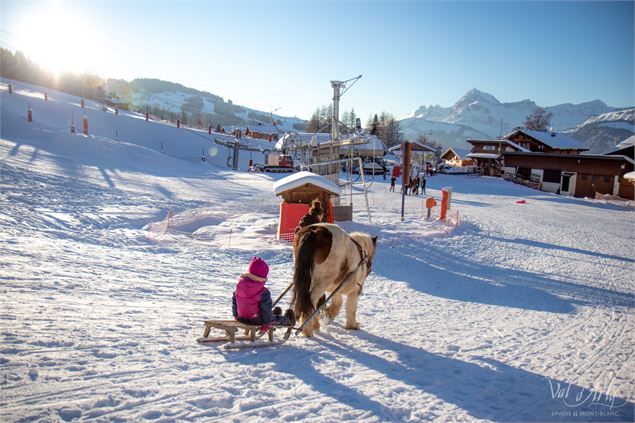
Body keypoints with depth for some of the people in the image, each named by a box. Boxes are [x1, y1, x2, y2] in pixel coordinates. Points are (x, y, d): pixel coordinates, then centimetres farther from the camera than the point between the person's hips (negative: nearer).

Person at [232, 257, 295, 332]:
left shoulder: (239, 284, -11)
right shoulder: (264, 292, -27)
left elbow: (234, 301, 1)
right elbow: (266, 309, -20)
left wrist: (236, 315, 15)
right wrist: (266, 324, -6)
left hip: (242, 319, 5)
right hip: (257, 320, -5)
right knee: (274, 318, 25)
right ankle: (288, 320, 50)